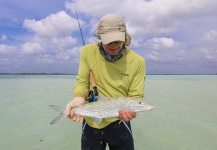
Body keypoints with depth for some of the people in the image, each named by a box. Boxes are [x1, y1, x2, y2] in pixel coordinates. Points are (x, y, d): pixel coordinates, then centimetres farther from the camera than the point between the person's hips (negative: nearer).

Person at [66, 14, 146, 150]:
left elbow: (135, 96, -9)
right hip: (90, 122, 1)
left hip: (118, 123, 0)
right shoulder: (88, 51, -9)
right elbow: (82, 81, -3)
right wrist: (79, 98, -23)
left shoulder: (137, 61, -12)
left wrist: (129, 110, -30)